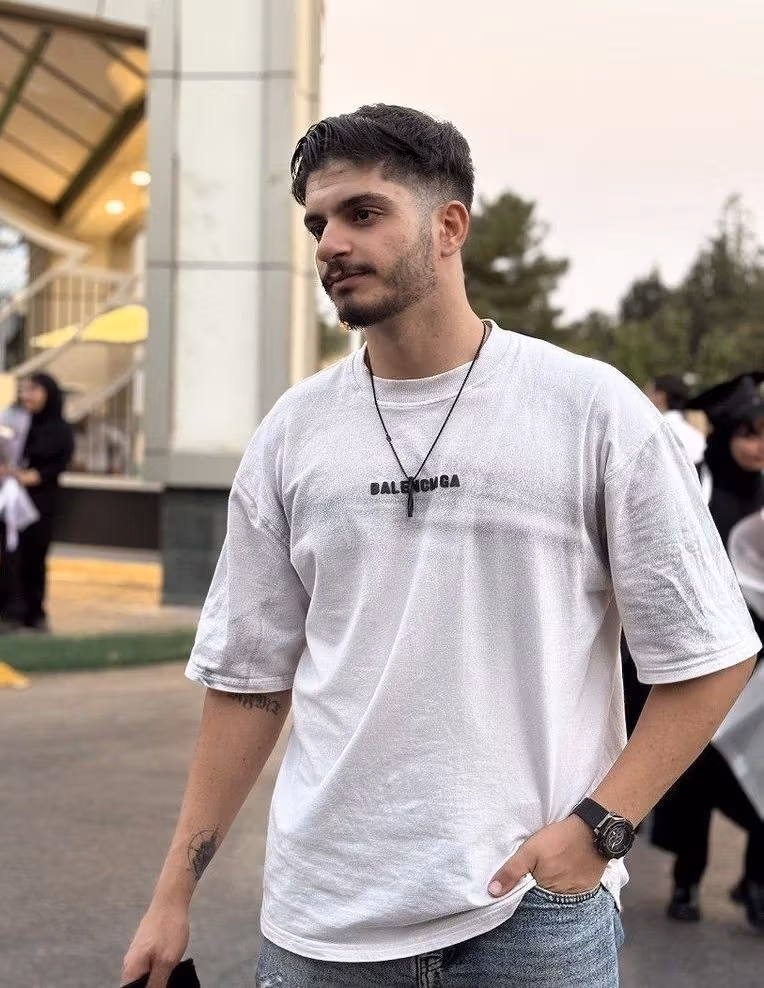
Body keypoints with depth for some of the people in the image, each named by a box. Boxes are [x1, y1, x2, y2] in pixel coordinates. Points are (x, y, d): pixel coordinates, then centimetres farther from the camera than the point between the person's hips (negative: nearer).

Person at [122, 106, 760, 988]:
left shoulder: (594, 410, -5)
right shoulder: (292, 433, 4)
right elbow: (249, 679, 8)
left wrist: (598, 825, -13)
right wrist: (174, 893, 6)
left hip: (532, 911, -2)